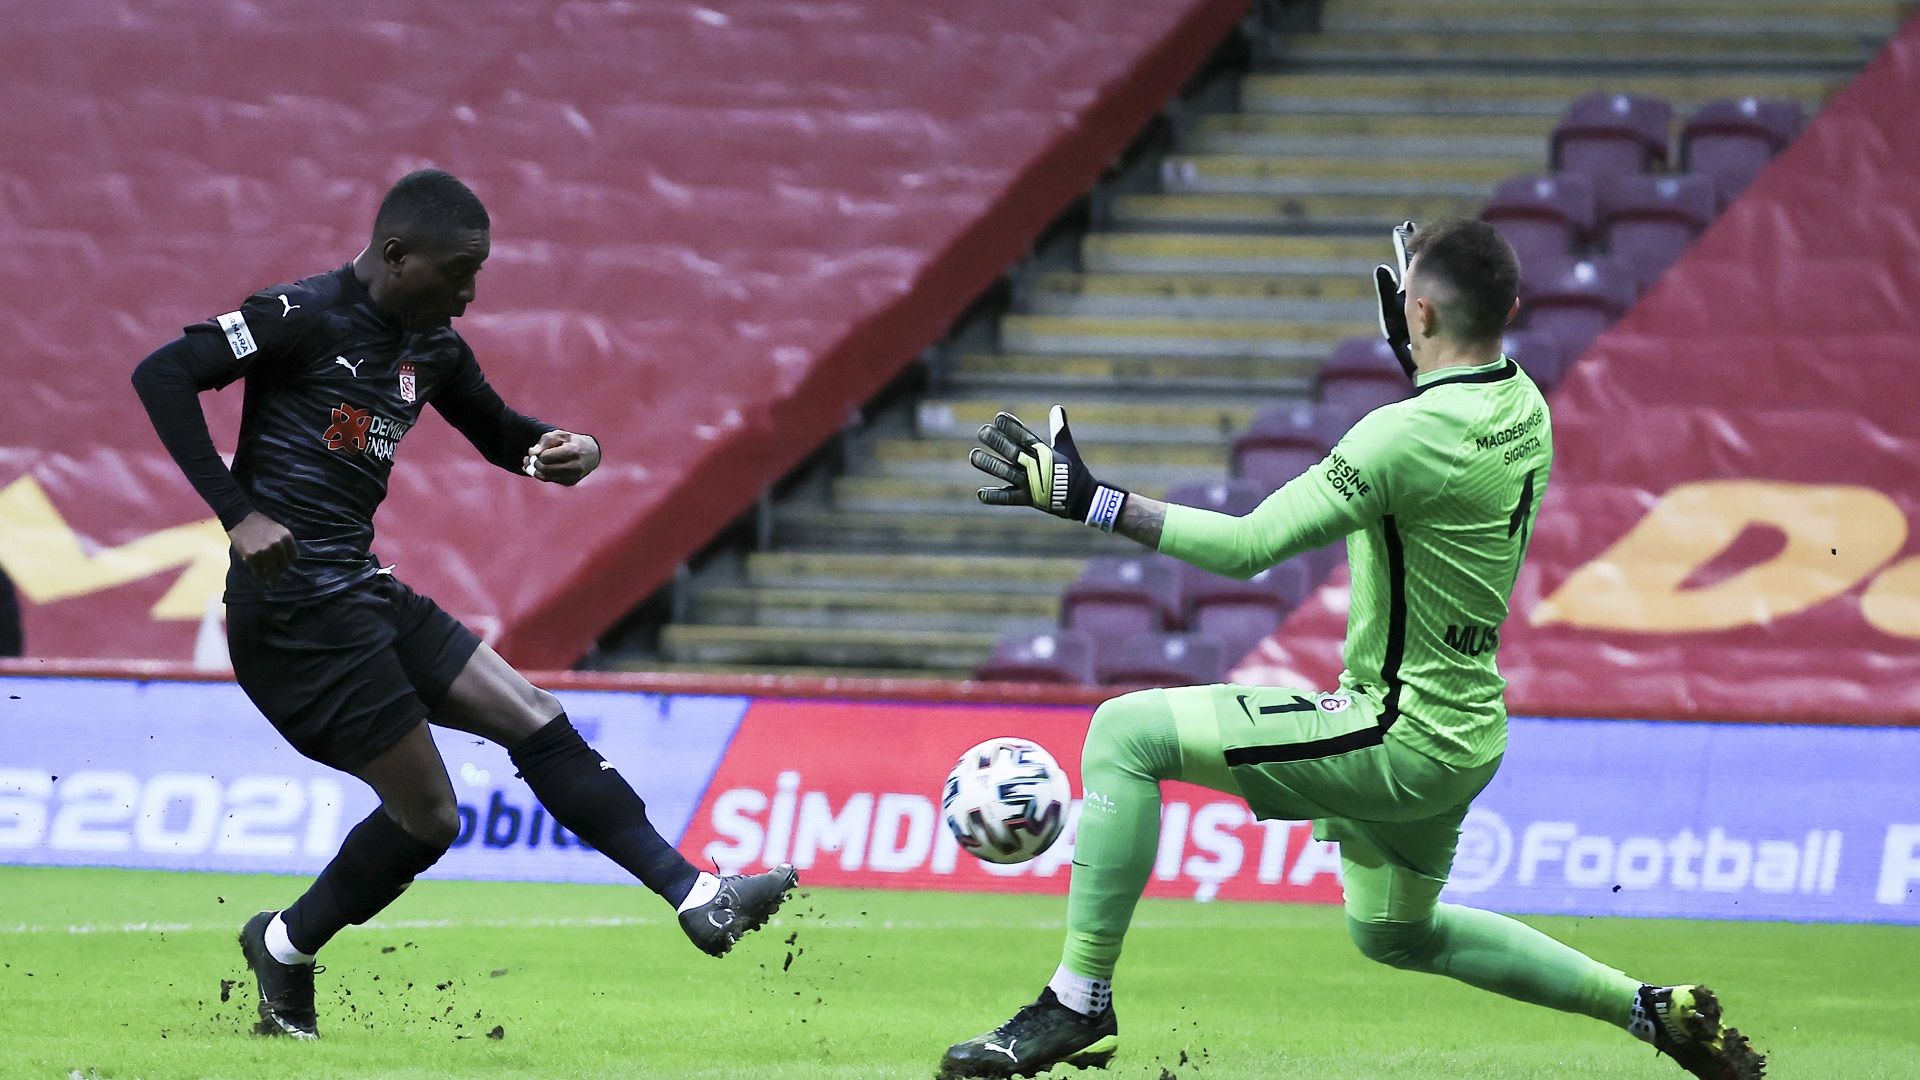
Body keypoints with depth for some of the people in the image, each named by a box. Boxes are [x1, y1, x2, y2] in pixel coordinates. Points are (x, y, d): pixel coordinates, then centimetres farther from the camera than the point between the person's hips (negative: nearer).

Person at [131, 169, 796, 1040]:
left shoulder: (432, 347, 12)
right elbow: (162, 375, -16)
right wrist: (237, 514, -21)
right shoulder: (305, 316, -12)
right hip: (295, 605, -9)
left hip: (363, 591, 9)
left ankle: (695, 896, 3)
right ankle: (286, 947, 14)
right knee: (427, 814, -5)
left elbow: (501, 435, 26)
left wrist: (568, 451, 1)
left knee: (536, 722, 3)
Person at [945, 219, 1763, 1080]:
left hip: (1398, 739, -9)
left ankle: (1077, 1006, -10)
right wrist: (1413, 357, 29)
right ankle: (1651, 1010, 29)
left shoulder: (1406, 435, -24)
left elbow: (1247, 547, -26)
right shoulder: (1525, 409, 1)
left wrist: (1093, 501, -22)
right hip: (1467, 734, 9)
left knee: (1126, 732, -10)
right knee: (1397, 935, 32)